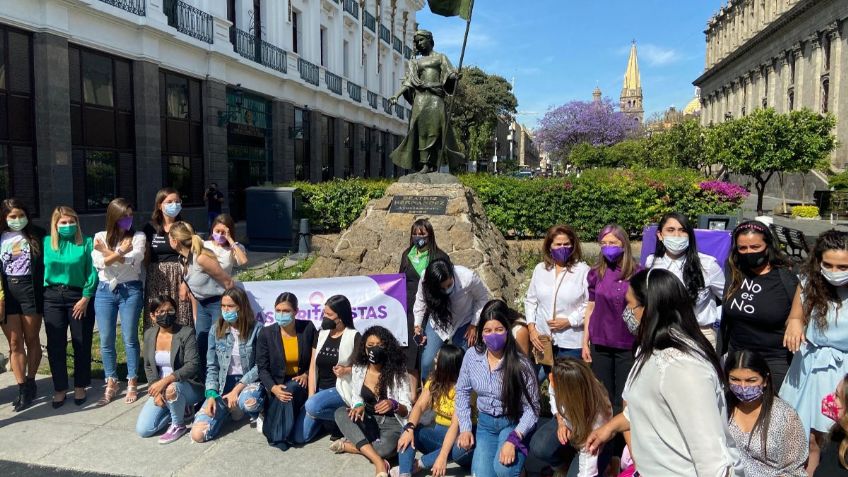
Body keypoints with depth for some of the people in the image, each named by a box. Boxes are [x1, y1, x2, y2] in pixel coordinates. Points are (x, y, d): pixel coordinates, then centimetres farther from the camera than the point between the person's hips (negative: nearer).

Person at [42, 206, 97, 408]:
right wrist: (40, 295, -1)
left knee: (82, 344, 4)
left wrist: (86, 298, -11)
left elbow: (92, 272, -5)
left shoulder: (86, 243, -2)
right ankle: (60, 389, 17)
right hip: (53, 298, 2)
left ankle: (80, 387, 19)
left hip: (80, 296, -2)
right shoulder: (46, 243, 5)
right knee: (55, 345, 5)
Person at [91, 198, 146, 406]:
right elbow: (100, 263, -10)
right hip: (104, 291, 2)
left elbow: (133, 260, -17)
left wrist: (109, 253, -12)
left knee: (130, 338, 3)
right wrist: (121, 252, -13)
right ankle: (111, 383, 20)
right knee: (106, 340, 6)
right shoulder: (100, 237, 5)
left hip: (130, 290, -2)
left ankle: (132, 383, 15)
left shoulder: (138, 237, 0)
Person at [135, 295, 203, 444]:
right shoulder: (149, 334, 3)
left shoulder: (186, 333, -14)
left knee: (171, 389, -40)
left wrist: (166, 380, -33)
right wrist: (155, 390, -7)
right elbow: (148, 366, 8)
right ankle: (180, 408, 14)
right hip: (161, 389, 5)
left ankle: (179, 425, -11)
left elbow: (193, 365, -22)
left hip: (188, 386, -5)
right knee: (142, 429, -10)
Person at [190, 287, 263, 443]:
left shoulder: (256, 329, -8)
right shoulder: (215, 330, 2)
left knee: (249, 401, -42)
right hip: (223, 385, 3)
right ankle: (231, 409, 16)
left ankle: (238, 407, -1)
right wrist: (211, 395, -10)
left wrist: (237, 390, -16)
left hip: (248, 382, -3)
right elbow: (212, 367, 5)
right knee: (198, 434, -14)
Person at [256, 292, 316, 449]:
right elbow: (262, 367, -6)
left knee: (290, 391, -32)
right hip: (278, 384, 0)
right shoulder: (266, 333, -6)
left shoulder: (308, 328, -6)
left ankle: (278, 434, -13)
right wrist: (273, 387, -24)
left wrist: (306, 374, -13)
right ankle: (280, 435, -8)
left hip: (300, 383, 0)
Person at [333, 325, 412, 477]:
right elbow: (355, 396, 7)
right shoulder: (358, 369, 0)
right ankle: (378, 461, -34)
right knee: (340, 413, -28)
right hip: (367, 421, 4)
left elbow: (407, 410, -9)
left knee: (387, 447, -38)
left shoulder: (398, 373, -9)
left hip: (390, 423, -4)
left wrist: (394, 405, -31)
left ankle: (347, 445, -13)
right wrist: (358, 406, -17)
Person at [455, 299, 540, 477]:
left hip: (513, 423, -3)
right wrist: (465, 428, -2)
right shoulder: (472, 356, -9)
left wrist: (513, 440, -25)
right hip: (485, 423, 3)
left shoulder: (520, 364, -20)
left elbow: (532, 408, -15)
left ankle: (517, 455, 4)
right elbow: (462, 391, 5)